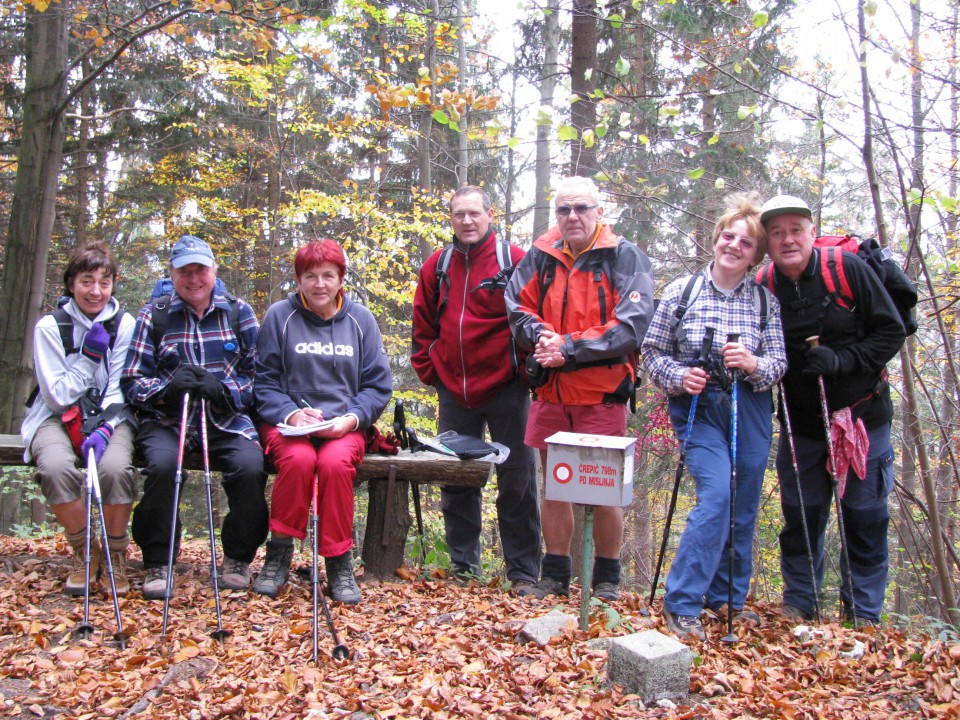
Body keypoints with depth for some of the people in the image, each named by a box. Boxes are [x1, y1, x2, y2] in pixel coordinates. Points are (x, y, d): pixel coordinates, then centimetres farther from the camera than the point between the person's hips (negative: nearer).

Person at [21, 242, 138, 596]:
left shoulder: (124, 324, 1)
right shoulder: (51, 326, -2)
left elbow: (120, 391, -4)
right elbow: (58, 395, -7)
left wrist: (104, 428, -21)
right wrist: (90, 355, -13)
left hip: (110, 416, 0)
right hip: (58, 418, 0)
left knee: (116, 468, -33)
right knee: (56, 468, -34)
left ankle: (115, 554, -7)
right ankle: (85, 553, -8)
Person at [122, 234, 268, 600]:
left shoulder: (238, 312, 10)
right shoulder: (153, 315, 8)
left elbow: (257, 375, 5)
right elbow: (132, 382, 4)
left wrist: (221, 388, -15)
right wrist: (169, 387, -17)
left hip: (227, 421, 0)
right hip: (167, 419, 0)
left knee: (251, 466, -28)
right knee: (162, 463, -32)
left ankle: (237, 558, -2)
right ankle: (157, 563, -9)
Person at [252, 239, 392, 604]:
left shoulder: (361, 319, 9)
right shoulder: (279, 315, 5)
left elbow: (379, 385, 7)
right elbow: (264, 381, 3)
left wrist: (351, 419, -10)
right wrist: (291, 414, -14)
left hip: (344, 426, 1)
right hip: (287, 423, 0)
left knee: (335, 462, -32)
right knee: (299, 459, -33)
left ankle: (340, 562, -14)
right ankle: (279, 552, -10)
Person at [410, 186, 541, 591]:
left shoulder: (514, 260, -4)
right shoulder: (437, 266, 9)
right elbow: (423, 324, 16)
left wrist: (527, 368, -7)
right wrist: (427, 368, 9)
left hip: (505, 389, -4)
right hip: (453, 392, 4)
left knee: (516, 481, 3)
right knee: (455, 481, 11)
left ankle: (523, 571, 14)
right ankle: (463, 565, 26)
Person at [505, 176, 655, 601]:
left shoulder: (625, 258, -3)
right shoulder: (540, 257, 9)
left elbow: (631, 326, -12)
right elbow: (517, 309, 9)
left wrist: (570, 347, -18)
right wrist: (540, 335, -13)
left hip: (602, 392, -4)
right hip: (549, 391, 4)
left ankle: (607, 579, 21)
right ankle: (555, 575, 27)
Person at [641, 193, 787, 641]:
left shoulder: (765, 302, 4)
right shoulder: (681, 291, -1)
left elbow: (779, 361, 1)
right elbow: (652, 352, 1)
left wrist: (754, 364, -20)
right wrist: (678, 375, -17)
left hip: (750, 411, 3)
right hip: (697, 407, -3)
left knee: (743, 508, 9)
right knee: (716, 496, -19)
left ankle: (727, 597, 29)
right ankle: (682, 604, -7)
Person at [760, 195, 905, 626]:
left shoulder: (849, 269, -11)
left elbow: (891, 331, -7)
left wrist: (843, 360, -20)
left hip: (861, 417, -2)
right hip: (801, 424, 2)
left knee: (864, 517, 6)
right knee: (801, 516, 9)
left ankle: (863, 614, 22)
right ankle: (798, 603, 26)